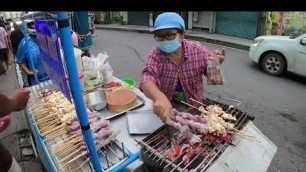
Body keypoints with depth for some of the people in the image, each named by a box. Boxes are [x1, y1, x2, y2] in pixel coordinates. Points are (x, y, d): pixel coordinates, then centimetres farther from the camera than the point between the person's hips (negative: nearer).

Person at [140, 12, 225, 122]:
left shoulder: (197, 49, -12)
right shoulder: (155, 55, -15)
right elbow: (147, 78, -33)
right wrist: (159, 97, -54)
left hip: (193, 105, 1)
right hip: (166, 106, 0)